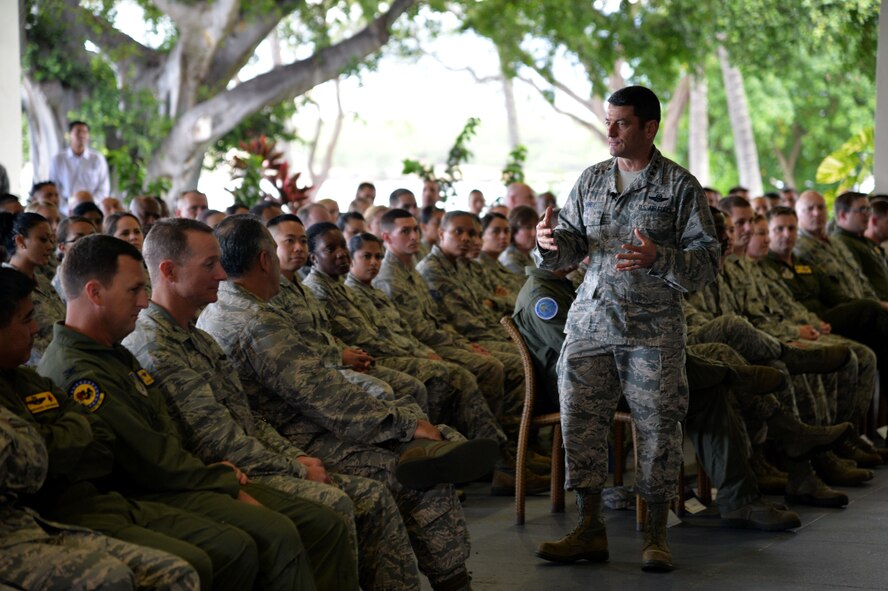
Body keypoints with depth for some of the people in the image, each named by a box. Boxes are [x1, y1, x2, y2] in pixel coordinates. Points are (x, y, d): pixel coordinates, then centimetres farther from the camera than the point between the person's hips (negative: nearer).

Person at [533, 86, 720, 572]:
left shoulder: (680, 186, 0)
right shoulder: (592, 180, 14)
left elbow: (706, 259, -4)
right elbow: (571, 245, 15)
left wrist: (658, 258, -22)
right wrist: (550, 243, -8)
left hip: (653, 326, -4)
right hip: (592, 319, 4)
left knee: (657, 425, -3)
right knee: (580, 419, -1)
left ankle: (656, 535, 9)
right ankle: (590, 528, 10)